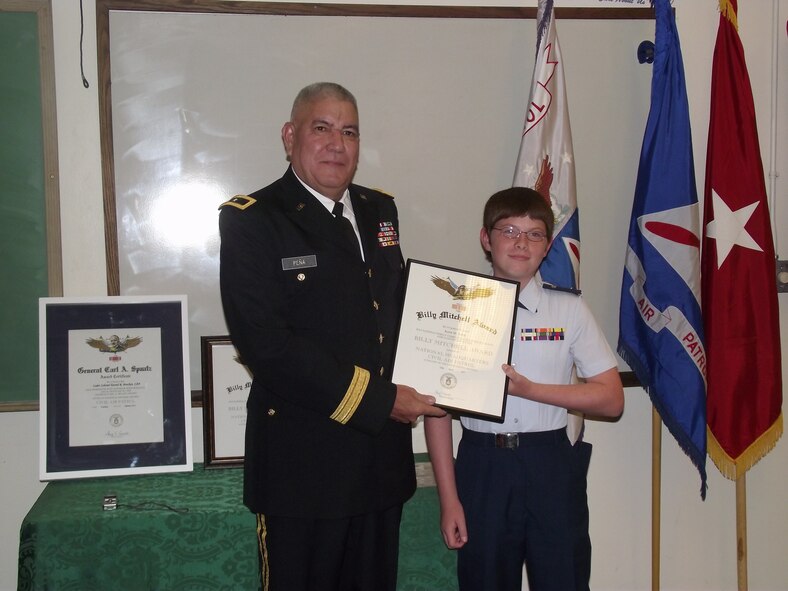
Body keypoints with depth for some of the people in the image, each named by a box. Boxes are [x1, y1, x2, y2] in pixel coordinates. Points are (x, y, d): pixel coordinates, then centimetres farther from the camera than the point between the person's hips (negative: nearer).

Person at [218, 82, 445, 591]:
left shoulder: (380, 211, 11)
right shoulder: (252, 220, -10)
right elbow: (266, 344, -20)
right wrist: (378, 401, -18)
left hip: (382, 459, 6)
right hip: (302, 463, -6)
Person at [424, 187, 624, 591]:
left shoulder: (569, 310, 2)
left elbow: (611, 399, 0)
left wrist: (529, 389, -12)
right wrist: (449, 498, -4)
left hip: (552, 465, 0)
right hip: (481, 464, 0)